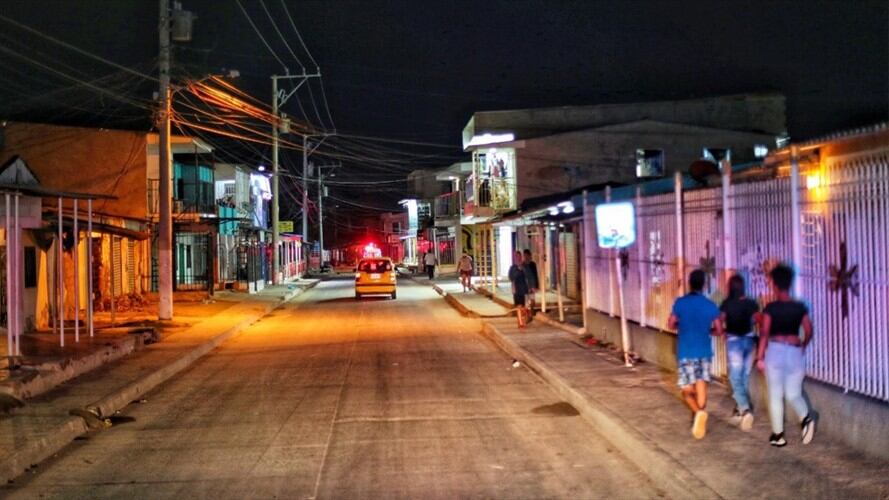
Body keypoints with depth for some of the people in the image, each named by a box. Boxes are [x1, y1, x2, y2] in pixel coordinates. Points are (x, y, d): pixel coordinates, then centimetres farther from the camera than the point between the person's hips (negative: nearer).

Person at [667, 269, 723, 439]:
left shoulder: (680, 302, -5)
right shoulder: (710, 305, 0)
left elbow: (671, 325, -2)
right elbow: (719, 331, 3)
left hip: (686, 352, -2)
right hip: (704, 351, 2)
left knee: (687, 390, 2)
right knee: (701, 387, 8)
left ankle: (698, 412, -24)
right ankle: (699, 421, 2)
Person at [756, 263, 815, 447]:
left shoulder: (771, 308, -6)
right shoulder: (800, 307, 3)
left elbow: (764, 333, -9)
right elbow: (808, 332, 6)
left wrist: (759, 357, -5)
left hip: (775, 351, -3)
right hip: (795, 353, 3)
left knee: (775, 395, 7)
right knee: (793, 393, 15)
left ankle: (778, 435, 10)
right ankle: (806, 418, -11)